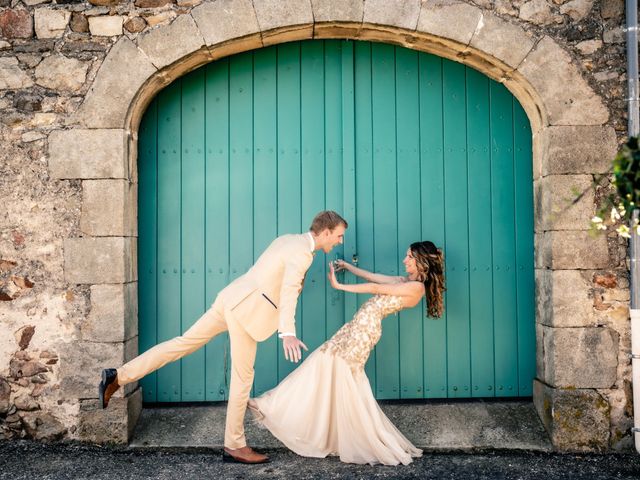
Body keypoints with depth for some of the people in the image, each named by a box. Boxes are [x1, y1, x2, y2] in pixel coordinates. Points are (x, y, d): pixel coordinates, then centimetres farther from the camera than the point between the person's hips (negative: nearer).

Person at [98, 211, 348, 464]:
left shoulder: (288, 239, 16)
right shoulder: (302, 252, -13)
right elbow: (288, 290, -31)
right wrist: (288, 332, -42)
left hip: (232, 299, 9)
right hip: (245, 309, -9)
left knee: (185, 342, 10)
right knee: (243, 376, 1)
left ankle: (118, 376, 11)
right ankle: (234, 445, 13)